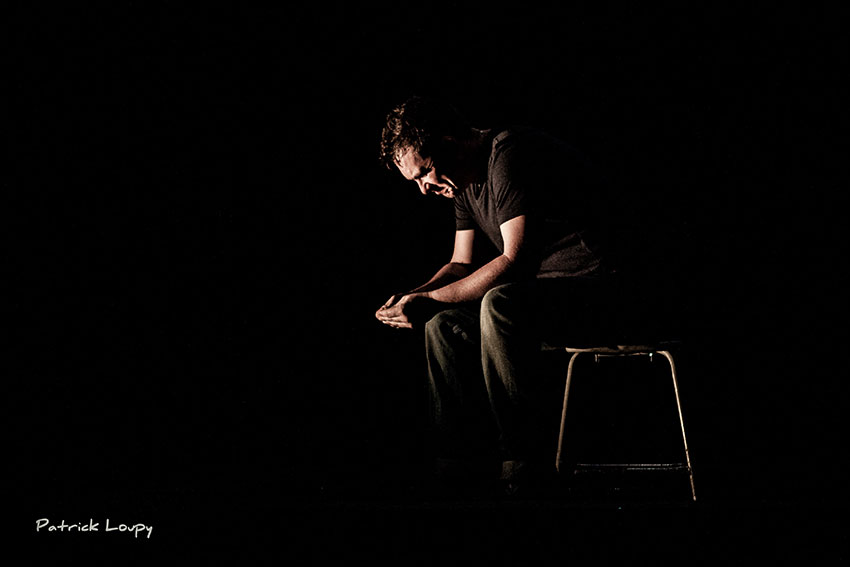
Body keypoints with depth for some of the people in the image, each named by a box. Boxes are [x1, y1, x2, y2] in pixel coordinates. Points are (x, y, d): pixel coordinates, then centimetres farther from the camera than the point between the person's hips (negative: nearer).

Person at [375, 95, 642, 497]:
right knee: (443, 324, -2)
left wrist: (431, 300, -23)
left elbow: (514, 261, -26)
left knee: (499, 303, -34)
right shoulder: (465, 180, 11)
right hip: (541, 292, 10)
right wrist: (412, 298, -2)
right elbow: (461, 265, 18)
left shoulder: (510, 155, -19)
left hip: (598, 289, -10)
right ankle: (460, 460, 1)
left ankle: (526, 457, -23)